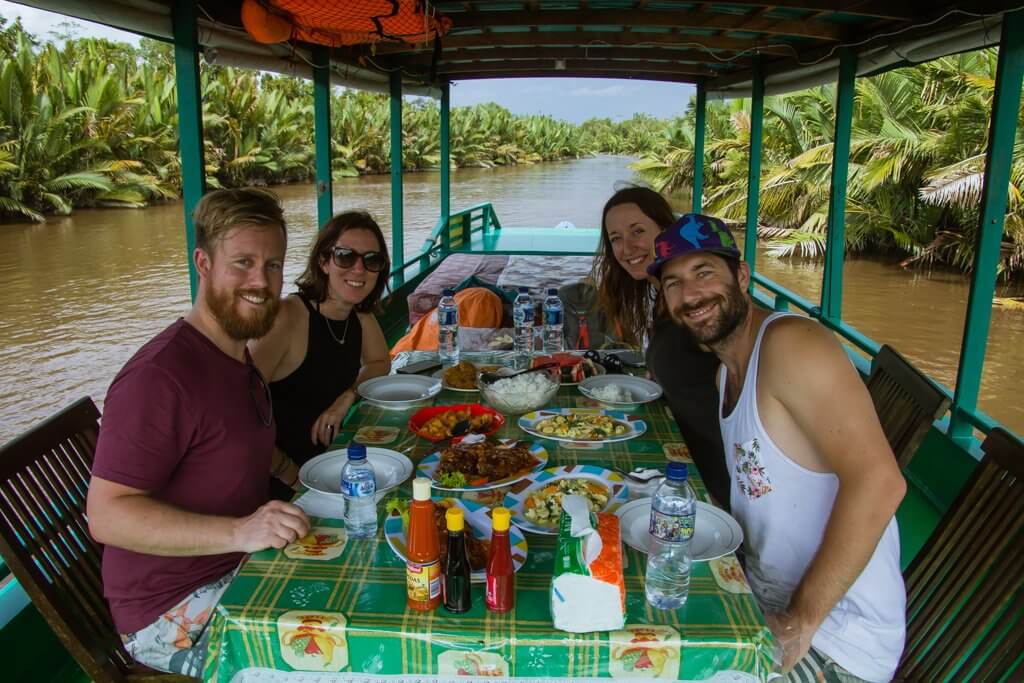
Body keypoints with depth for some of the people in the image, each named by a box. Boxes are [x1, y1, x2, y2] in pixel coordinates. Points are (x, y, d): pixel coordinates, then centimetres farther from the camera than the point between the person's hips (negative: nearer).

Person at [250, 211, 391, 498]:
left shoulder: (361, 315, 1)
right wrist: (290, 473, -16)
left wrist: (347, 397, 0)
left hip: (326, 461, 7)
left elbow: (379, 363, 19)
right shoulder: (286, 318, -21)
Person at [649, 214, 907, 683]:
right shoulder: (727, 371, 7)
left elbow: (878, 481, -29)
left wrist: (801, 620, -25)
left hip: (837, 641, -7)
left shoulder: (789, 343, -20)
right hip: (767, 601, 8)